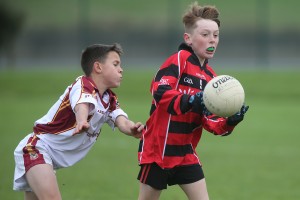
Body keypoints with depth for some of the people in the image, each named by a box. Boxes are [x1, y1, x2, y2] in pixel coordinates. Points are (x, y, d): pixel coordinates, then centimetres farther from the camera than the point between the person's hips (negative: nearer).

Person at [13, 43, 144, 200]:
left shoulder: (110, 100, 8)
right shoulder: (83, 85, -18)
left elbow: (121, 121, -11)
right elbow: (81, 104, -41)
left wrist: (131, 128, -36)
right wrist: (82, 122, -64)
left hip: (53, 158, 9)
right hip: (37, 147, -9)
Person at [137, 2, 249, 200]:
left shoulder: (210, 77, 8)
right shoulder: (179, 59, -12)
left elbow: (210, 121, 5)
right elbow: (160, 91, -29)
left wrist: (229, 122, -17)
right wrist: (191, 101, -44)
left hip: (186, 153, 6)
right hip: (158, 149, -6)